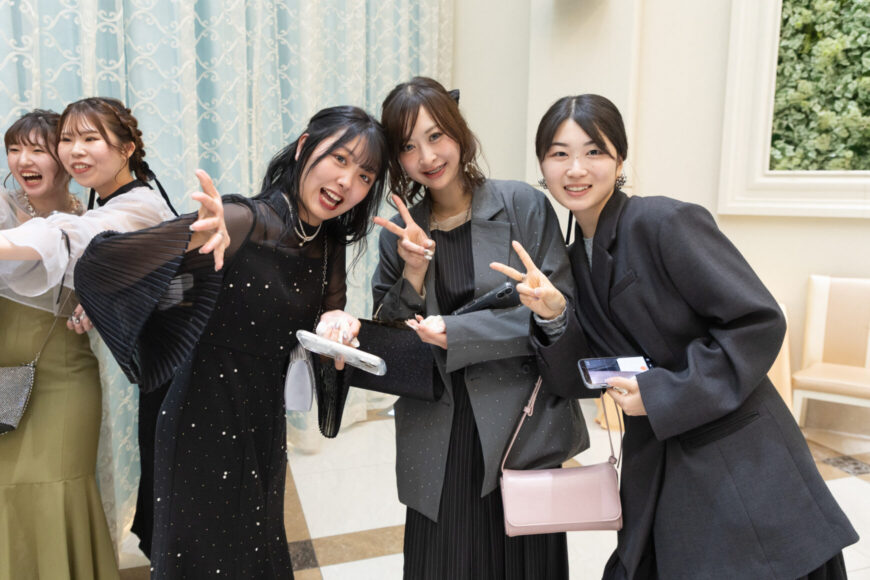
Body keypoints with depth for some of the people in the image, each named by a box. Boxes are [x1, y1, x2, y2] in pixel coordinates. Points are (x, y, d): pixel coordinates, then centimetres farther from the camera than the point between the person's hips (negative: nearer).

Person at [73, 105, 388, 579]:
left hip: (266, 427, 7)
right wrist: (196, 238, -50)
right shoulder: (245, 223, -24)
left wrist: (336, 321, -17)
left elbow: (330, 309, 6)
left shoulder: (330, 244, -2)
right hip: (204, 427, -6)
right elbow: (100, 265, -31)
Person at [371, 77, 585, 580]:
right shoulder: (401, 232, 5)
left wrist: (454, 332, -14)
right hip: (438, 441, 3)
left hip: (518, 425, -2)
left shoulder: (523, 206, -5)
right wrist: (414, 272, -12)